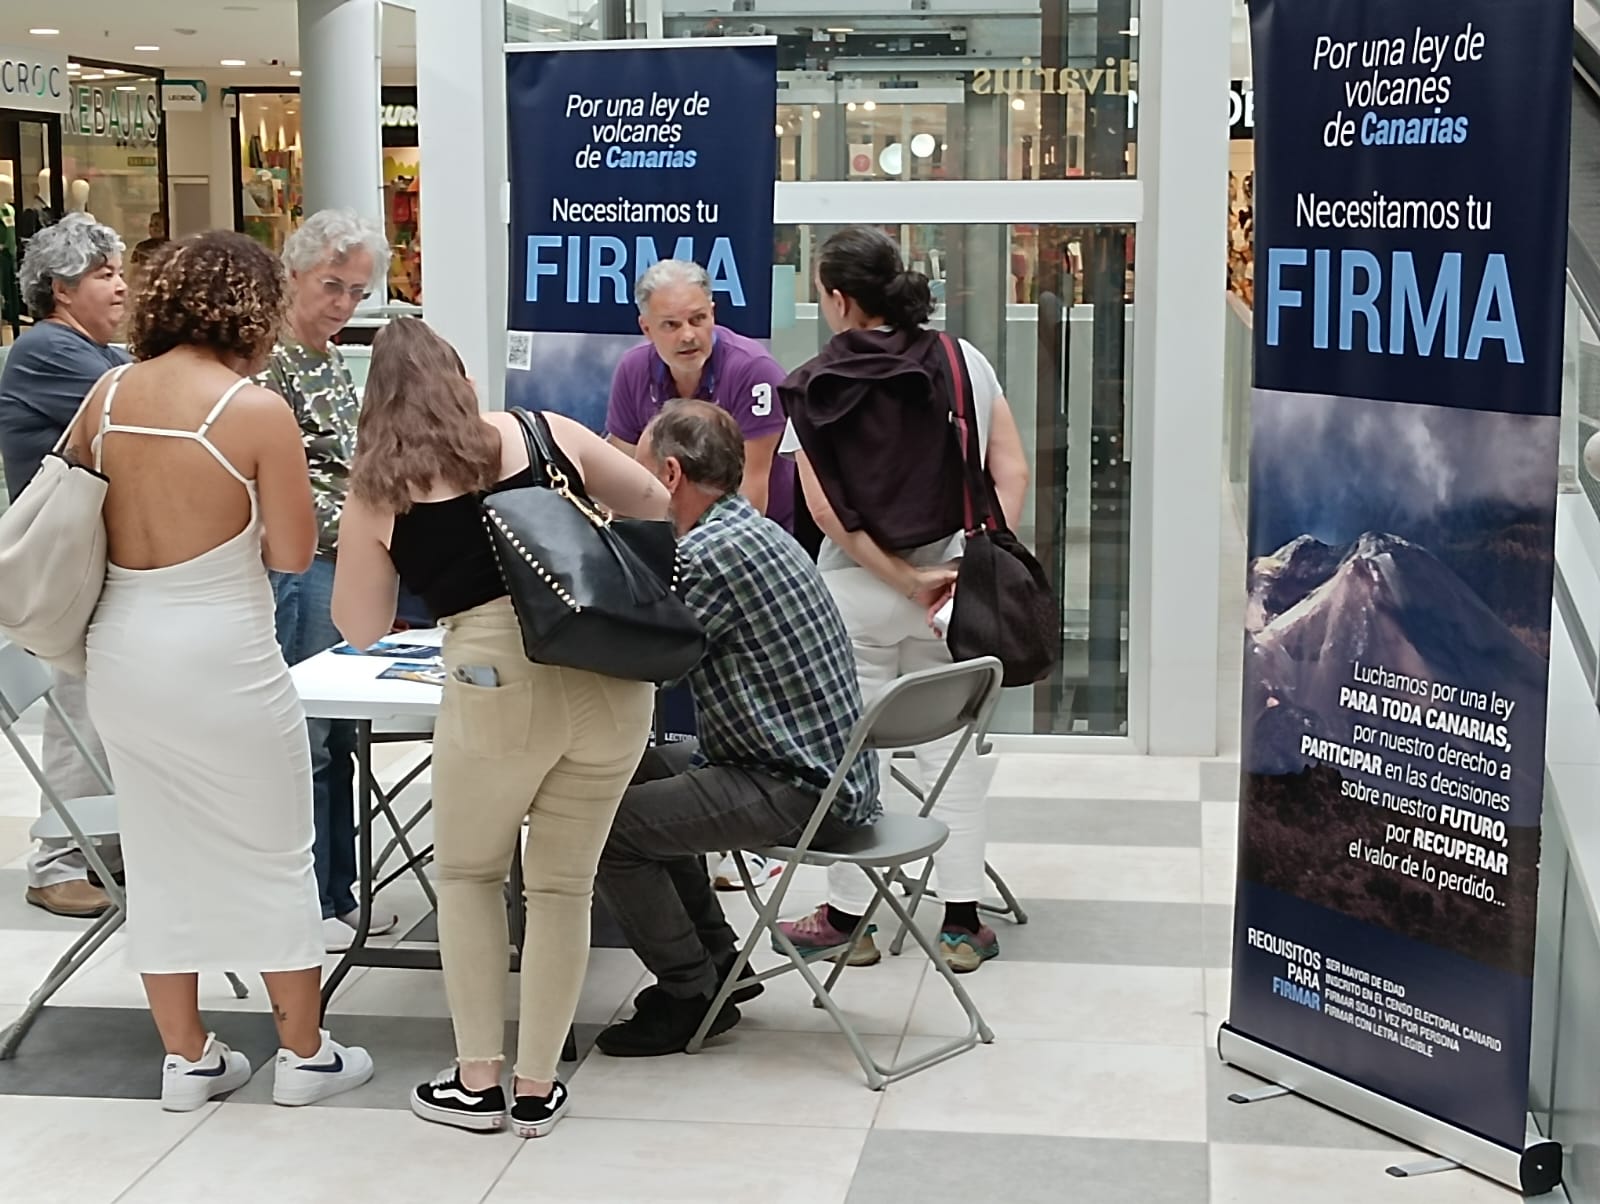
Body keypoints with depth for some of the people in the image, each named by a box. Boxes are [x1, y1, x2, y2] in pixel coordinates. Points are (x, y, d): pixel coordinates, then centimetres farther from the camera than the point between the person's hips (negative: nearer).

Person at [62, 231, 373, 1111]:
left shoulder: (108, 394, 1)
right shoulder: (256, 410, -14)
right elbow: (293, 552, -10)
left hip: (120, 650, 6)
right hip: (218, 657, -5)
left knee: (161, 856, 16)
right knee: (272, 857, 10)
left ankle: (187, 1058, 25)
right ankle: (304, 1054, 21)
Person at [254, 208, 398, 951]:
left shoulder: (332, 362, 17)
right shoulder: (270, 360, -11)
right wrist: (353, 533, -15)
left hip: (346, 564, 9)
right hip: (300, 569, -9)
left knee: (338, 737, 13)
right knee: (305, 741, -4)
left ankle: (337, 895, 21)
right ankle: (305, 908, 4)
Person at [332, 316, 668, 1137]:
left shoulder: (377, 492, 9)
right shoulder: (544, 432, 13)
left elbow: (359, 630, 17)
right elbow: (659, 509, 22)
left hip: (501, 683, -2)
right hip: (612, 672, 2)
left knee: (467, 874, 21)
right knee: (564, 883, 15)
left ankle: (476, 1082, 21)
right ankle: (537, 1087, 20)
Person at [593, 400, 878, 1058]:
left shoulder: (708, 553, -19)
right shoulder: (753, 531, 12)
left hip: (798, 789, -11)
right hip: (830, 770, 11)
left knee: (606, 827, -10)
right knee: (645, 772, 25)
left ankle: (693, 997, 5)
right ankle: (717, 959, 29)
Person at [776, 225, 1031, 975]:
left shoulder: (815, 387, -6)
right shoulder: (963, 361, 0)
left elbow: (824, 507, -12)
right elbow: (1012, 473, -4)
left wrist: (906, 579, -10)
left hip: (857, 591, -2)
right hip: (952, 590, 2)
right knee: (950, 744, 10)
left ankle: (848, 916, 17)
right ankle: (961, 919, 12)